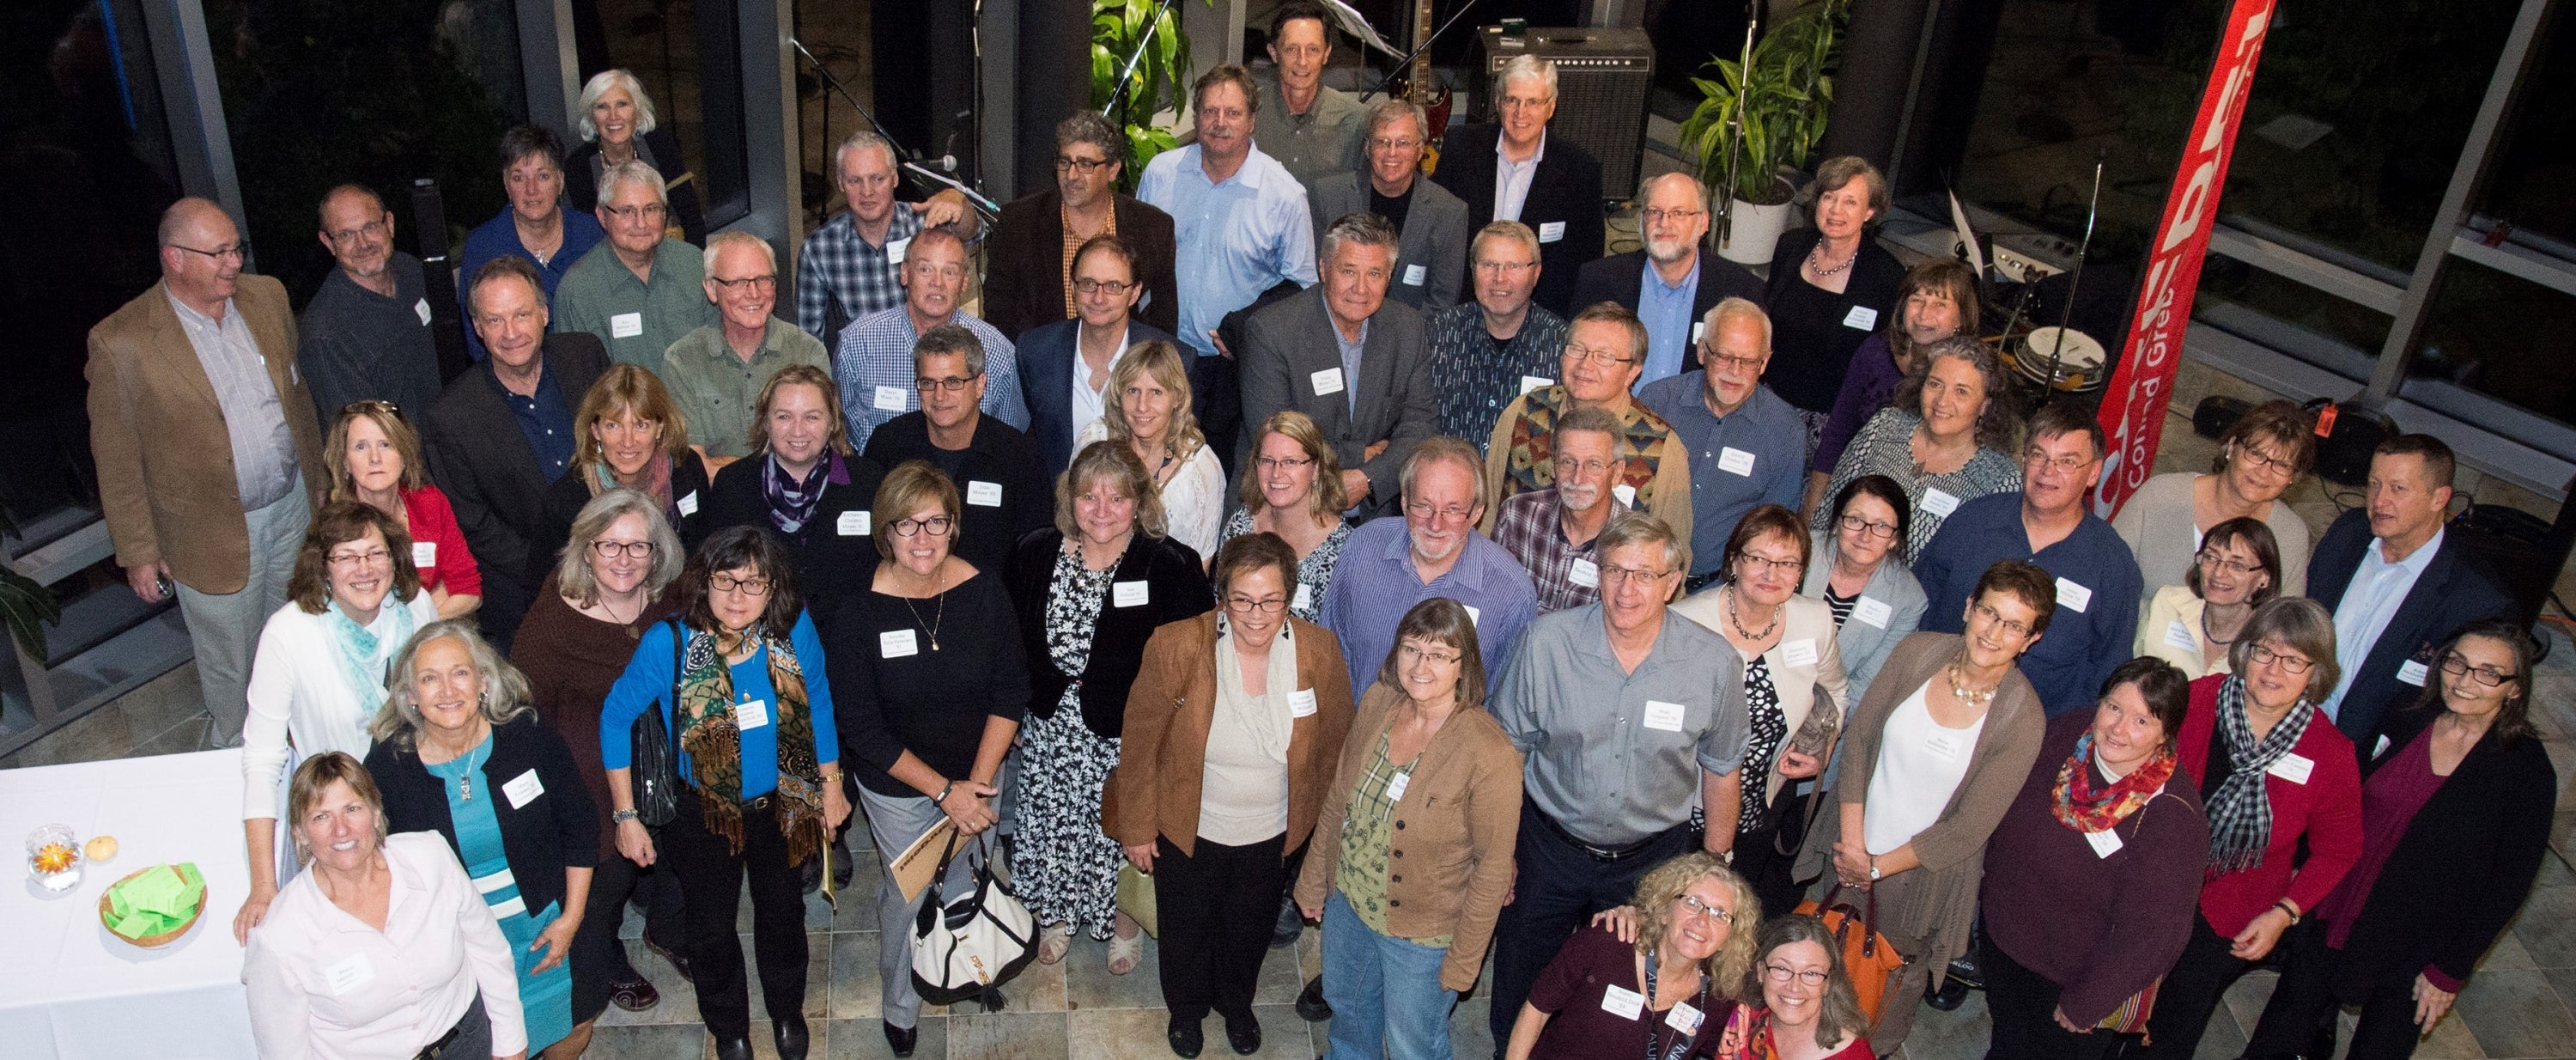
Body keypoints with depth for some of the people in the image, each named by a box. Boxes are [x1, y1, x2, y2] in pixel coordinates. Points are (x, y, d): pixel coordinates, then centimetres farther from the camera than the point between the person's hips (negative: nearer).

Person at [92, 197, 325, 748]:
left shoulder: (267, 296, -2)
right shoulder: (122, 342, -18)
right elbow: (116, 459, -10)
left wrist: (317, 477, 15)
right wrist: (138, 552, -6)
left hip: (294, 507, 5)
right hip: (216, 534, -4)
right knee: (229, 667, 14)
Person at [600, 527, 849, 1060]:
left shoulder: (795, 629, -22)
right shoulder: (668, 643, -27)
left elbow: (818, 706, -5)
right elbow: (615, 719, -14)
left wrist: (831, 785, 3)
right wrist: (626, 817, -10)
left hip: (779, 805, 2)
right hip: (703, 811, -2)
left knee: (782, 911, 24)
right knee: (712, 927, 19)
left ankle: (787, 1011, 52)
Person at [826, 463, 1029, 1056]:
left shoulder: (983, 591, -15)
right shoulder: (859, 612, -21)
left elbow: (1010, 689, -8)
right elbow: (861, 728, -17)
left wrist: (978, 782, -16)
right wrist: (944, 791, -20)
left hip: (978, 774, 2)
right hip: (897, 789, -2)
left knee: (964, 883, 20)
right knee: (907, 895, 16)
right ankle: (899, 1006, 43)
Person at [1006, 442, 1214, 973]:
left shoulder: (1171, 567, -19)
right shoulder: (1037, 553, -6)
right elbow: (1014, 641, 6)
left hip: (1128, 734, -3)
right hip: (1050, 726, 4)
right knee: (1053, 824, 19)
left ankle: (1126, 922, 43)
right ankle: (1059, 914, 48)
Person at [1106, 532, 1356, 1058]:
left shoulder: (1320, 652, -19)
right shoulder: (1177, 646, -25)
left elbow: (1334, 743, -3)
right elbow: (1139, 742, -13)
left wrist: (1310, 817, 4)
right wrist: (1136, 827, -7)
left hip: (1272, 835, 2)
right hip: (1187, 831, -1)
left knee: (1251, 931, 28)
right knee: (1186, 931, 25)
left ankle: (1237, 1004, 61)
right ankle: (1186, 1008, 57)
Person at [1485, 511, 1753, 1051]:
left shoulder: (1715, 662, -16)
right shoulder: (1547, 641, -18)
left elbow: (1721, 770, 0)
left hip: (1653, 859, 0)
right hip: (1549, 848, 0)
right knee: (1516, 996, 17)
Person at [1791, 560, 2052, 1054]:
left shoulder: (2022, 718, -21)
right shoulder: (1918, 651, -13)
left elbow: (1969, 828, -17)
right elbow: (1858, 737, -8)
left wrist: (1877, 867, -13)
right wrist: (1852, 843, -13)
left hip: (1922, 872, -3)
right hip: (1851, 850, 3)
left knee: (1890, 990, 18)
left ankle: (1876, 1051, 48)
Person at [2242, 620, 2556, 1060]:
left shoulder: (2527, 771, -14)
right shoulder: (2403, 725, -3)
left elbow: (2509, 884, -11)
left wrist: (2450, 971, -10)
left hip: (2415, 951, -3)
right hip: (2336, 920, 4)